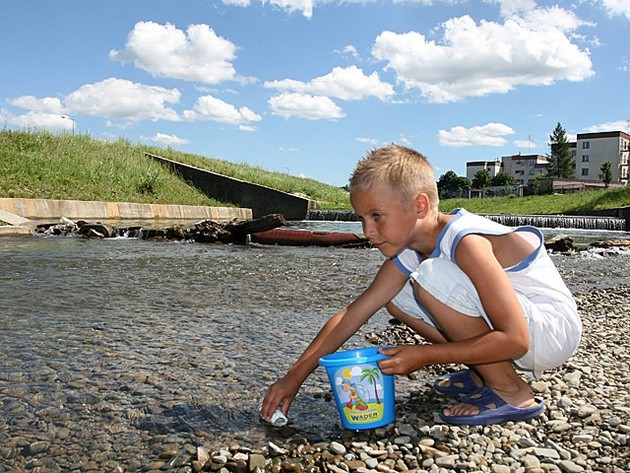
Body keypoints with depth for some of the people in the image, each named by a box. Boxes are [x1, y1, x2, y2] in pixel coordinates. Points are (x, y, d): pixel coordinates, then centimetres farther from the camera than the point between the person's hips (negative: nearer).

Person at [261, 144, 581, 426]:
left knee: (433, 276, -29)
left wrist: (424, 355, -26)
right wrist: (295, 376, -6)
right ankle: (483, 374, 7)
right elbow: (352, 315, -2)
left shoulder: (466, 242, -27)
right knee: (397, 297, 0)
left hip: (557, 328, -8)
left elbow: (515, 339, -29)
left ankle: (511, 393, -14)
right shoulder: (408, 250, -3)